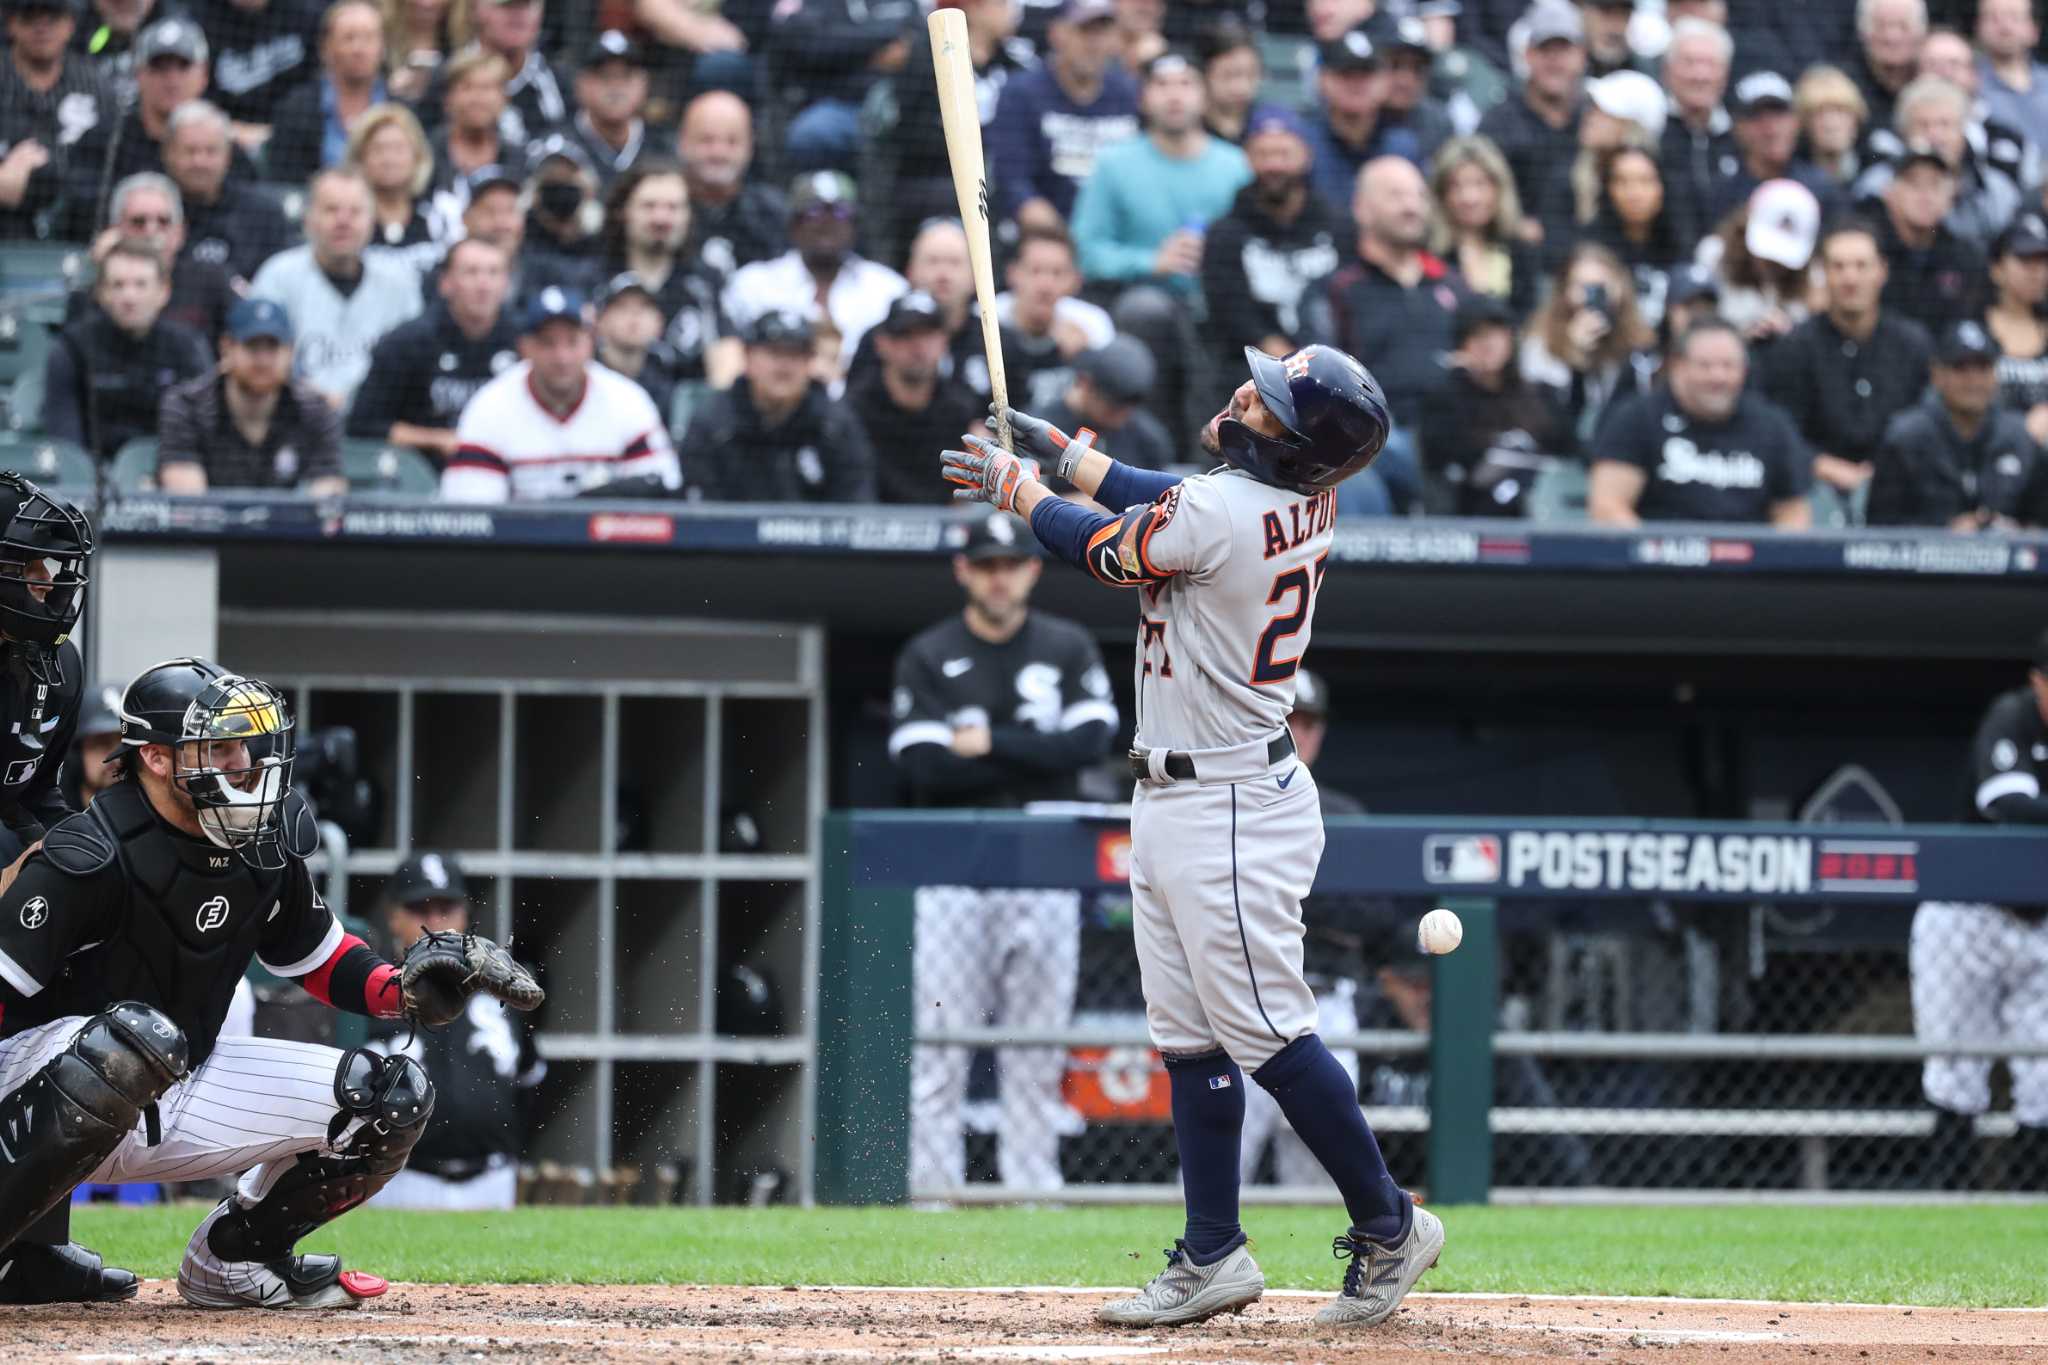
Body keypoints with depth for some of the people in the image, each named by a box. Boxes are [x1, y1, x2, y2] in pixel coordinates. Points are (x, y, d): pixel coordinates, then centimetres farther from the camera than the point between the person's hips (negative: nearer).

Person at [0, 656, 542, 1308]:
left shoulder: (266, 850, 1)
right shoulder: (89, 860, -21)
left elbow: (318, 956, 16)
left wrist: (404, 987, -3)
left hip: (176, 1096, 8)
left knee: (394, 1096, 1)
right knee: (139, 1035, -43)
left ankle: (230, 1256, 17)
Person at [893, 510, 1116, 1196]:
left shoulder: (1069, 649, 9)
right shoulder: (927, 657, 5)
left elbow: (1090, 740, -6)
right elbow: (925, 770, -8)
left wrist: (990, 743, -10)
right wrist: (1036, 758, -8)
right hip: (952, 875, -1)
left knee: (1039, 1038, 2)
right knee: (940, 1037, -5)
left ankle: (1033, 1188, 5)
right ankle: (933, 1191, -4)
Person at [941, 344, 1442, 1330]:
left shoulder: (1220, 515, -24)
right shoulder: (1301, 497, 2)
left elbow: (1104, 549, -6)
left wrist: (1012, 486, 11)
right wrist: (1062, 452, 23)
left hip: (1230, 810, -10)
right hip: (1171, 805, 10)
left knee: (1268, 1034, -6)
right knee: (1189, 1040, 12)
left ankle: (1387, 1227, 3)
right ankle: (1213, 1257, 16)